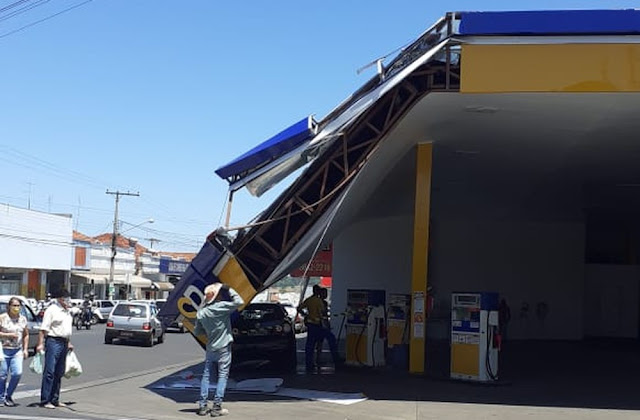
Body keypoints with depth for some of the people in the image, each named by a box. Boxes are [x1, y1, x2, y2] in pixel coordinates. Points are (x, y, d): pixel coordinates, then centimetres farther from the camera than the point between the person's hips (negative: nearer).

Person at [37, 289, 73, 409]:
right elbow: (43, 329, -15)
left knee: (59, 373, 11)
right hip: (53, 342, -8)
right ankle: (45, 400, -6)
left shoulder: (66, 311, 16)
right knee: (49, 372, -8)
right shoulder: (52, 310, -9)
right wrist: (40, 344, -21)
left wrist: (69, 343, 24)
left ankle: (55, 399, 17)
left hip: (64, 343, 8)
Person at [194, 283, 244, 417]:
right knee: (222, 376, 1)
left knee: (206, 376, 12)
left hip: (210, 348, 5)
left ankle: (203, 406, 12)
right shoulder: (221, 307, -16)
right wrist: (229, 290, -7)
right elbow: (239, 302, -16)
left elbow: (197, 332, 8)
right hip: (223, 348, -5)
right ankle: (217, 407, -2)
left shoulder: (201, 313, 0)